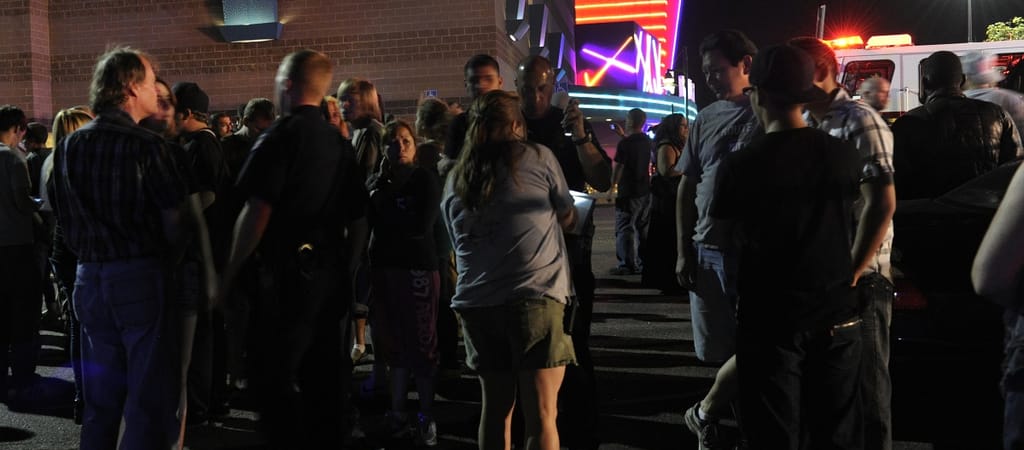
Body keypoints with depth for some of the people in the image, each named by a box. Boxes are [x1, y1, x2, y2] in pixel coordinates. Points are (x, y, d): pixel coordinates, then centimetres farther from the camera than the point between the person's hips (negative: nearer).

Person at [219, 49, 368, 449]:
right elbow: (359, 222, 13)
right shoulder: (340, 142, 10)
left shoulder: (280, 136, -10)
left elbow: (257, 213, -17)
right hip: (332, 275, 7)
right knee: (324, 377, 14)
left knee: (276, 379, -1)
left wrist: (229, 272, -8)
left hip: (289, 273, -7)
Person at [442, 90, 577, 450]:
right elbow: (567, 219, 17)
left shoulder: (454, 180, 16)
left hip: (476, 302, 5)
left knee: (495, 408, 14)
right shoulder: (538, 157, 5)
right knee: (541, 416, -3)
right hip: (535, 298, -4)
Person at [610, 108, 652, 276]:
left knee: (625, 229, -4)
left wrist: (612, 186, -1)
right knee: (643, 227, 14)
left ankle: (628, 265, -6)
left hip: (629, 192, -7)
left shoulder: (625, 143, -13)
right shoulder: (647, 142, 7)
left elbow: (618, 168, -11)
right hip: (645, 190, 7)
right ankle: (645, 262, 18)